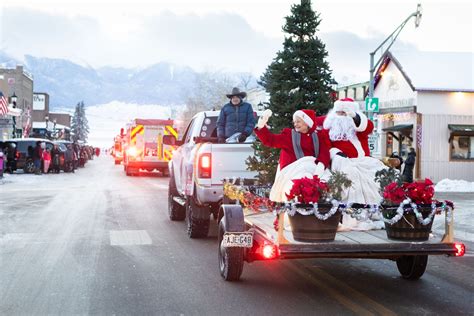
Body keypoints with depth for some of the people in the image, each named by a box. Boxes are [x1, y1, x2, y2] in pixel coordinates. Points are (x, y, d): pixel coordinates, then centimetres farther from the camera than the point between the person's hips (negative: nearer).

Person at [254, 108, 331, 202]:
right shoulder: (289, 134, 20)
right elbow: (271, 140, 10)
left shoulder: (319, 136, 16)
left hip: (313, 168, 1)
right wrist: (261, 127, -6)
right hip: (292, 169, -1)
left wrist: (321, 165, -22)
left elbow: (324, 153, 0)